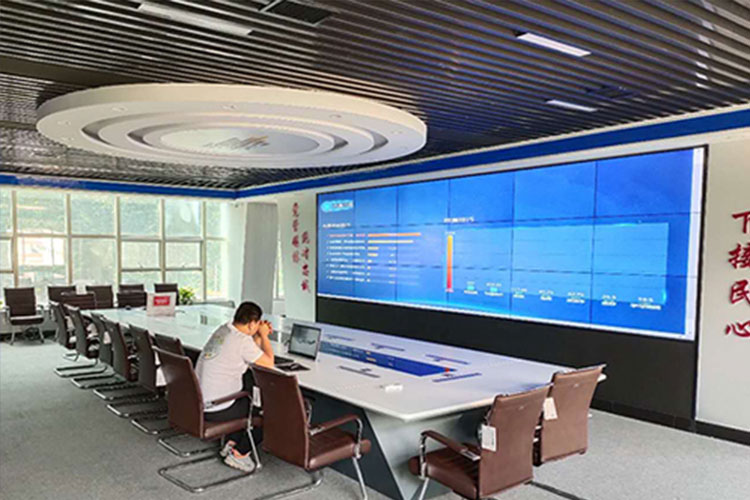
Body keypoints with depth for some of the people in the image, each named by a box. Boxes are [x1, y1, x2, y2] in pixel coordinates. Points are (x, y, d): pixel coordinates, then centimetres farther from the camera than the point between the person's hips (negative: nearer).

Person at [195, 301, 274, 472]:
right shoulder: (242, 341, -21)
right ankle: (239, 453, 19)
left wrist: (260, 336, 10)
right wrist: (264, 336, 1)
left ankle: (231, 443, 28)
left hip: (197, 402, 8)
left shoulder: (222, 329, 5)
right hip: (215, 411, -8)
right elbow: (269, 363, -9)